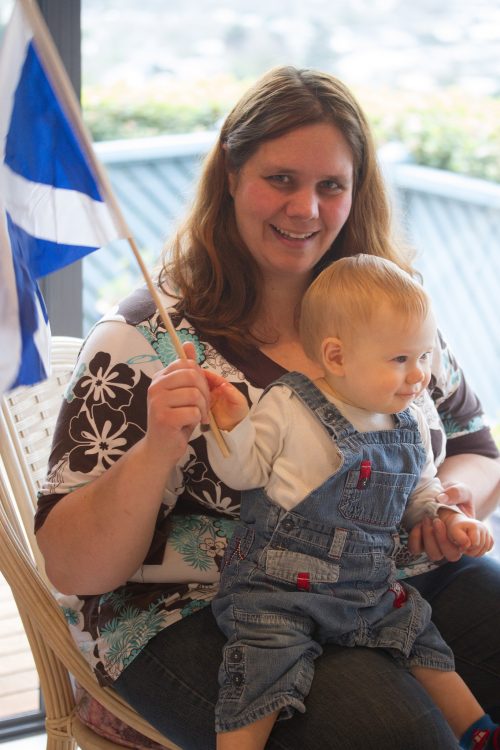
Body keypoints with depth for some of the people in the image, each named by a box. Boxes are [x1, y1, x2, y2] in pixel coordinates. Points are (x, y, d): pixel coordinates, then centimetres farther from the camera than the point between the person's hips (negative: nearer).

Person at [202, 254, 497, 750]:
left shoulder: (410, 426, 5)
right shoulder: (286, 409, -11)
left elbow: (418, 493, 19)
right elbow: (243, 472, -7)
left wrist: (445, 517, 1)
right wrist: (231, 427, -23)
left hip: (370, 587, 6)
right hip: (276, 586, -6)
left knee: (426, 650, 13)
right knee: (259, 688, -20)